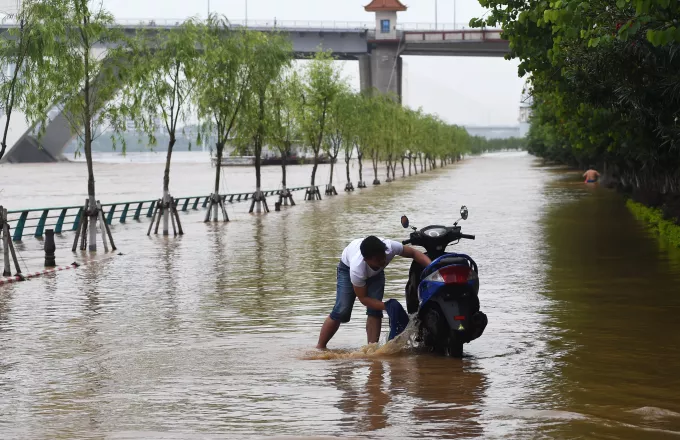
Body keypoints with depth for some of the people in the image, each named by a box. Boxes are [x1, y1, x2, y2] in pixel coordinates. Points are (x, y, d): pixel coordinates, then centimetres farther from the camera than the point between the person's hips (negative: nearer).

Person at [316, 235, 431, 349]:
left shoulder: (389, 247, -40)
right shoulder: (357, 268, -45)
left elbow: (414, 253, -24)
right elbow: (363, 298, -31)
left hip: (376, 271, 4)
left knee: (375, 311, -14)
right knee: (342, 311, -15)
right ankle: (320, 347, -3)